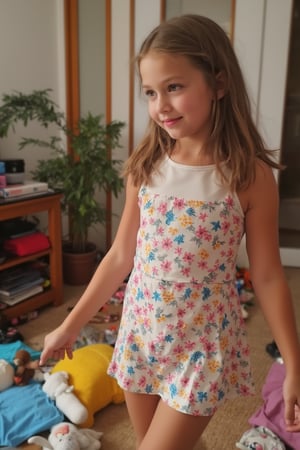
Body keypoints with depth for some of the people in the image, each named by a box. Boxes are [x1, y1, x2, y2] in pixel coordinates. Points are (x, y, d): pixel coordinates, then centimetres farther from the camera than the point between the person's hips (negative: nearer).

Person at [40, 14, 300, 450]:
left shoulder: (250, 175, -14)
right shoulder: (146, 166, -5)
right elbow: (120, 256, 2)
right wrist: (70, 325, 6)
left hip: (202, 343, -3)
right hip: (140, 333, 4)